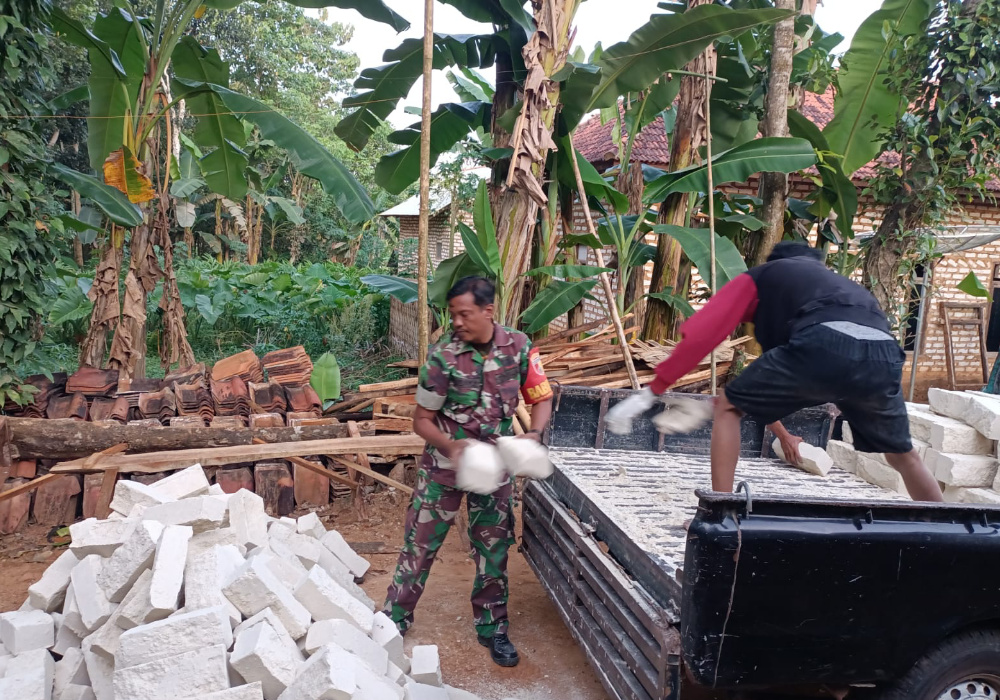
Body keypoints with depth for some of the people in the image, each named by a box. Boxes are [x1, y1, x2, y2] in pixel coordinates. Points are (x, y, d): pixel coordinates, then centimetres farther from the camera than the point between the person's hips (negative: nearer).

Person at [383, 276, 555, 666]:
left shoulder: (519, 347, -10)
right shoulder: (443, 354, -17)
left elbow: (542, 399, 1)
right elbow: (422, 419, -10)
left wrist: (533, 435, -19)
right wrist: (451, 445, -29)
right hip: (444, 463, -2)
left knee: (493, 549, 11)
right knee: (420, 543, 6)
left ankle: (492, 628, 29)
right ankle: (394, 619, 25)